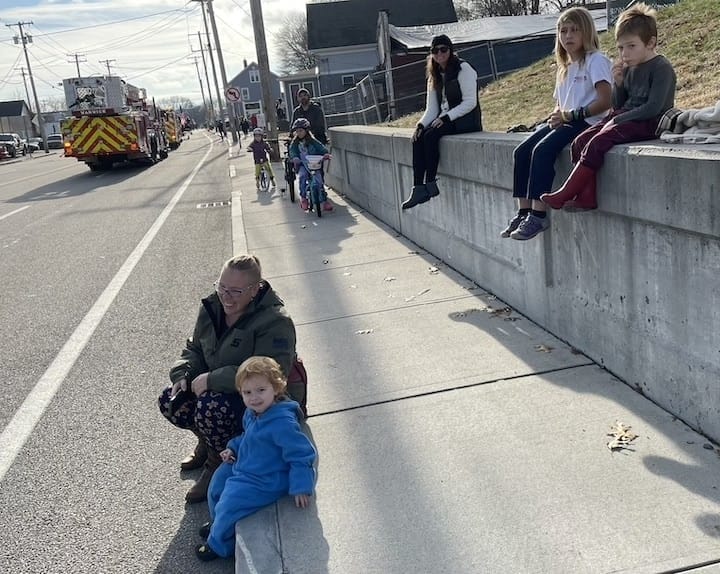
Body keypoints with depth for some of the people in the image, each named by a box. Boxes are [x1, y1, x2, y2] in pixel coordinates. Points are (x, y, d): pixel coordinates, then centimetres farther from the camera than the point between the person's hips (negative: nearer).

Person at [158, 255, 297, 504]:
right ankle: (207, 442, 19)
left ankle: (218, 464, -1)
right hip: (215, 388, 8)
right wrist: (183, 375, -10)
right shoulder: (213, 307, -2)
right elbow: (194, 349, 12)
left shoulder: (275, 321, -26)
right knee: (170, 400, -10)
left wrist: (211, 380, -32)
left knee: (210, 407, -33)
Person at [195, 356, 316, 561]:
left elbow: (302, 455, -27)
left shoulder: (283, 423, -33)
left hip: (264, 481, -9)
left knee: (229, 504, -10)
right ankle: (218, 523, 51)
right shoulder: (252, 413, -4)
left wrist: (301, 488, -27)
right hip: (241, 466, 9)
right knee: (217, 485, 21)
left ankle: (219, 545, 20)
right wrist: (233, 448, 2)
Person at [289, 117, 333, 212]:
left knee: (318, 178, -19)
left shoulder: (313, 141, 3)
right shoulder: (295, 143, 7)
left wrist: (325, 153, -33)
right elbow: (292, 151, -9)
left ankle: (324, 200, -11)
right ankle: (303, 197, -19)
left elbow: (321, 147, -11)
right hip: (301, 165, 1)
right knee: (303, 175, -30)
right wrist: (294, 158, -32)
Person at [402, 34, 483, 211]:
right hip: (444, 121, 7)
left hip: (466, 121, -7)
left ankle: (430, 184, -21)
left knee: (431, 135, -29)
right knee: (418, 138, -18)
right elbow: (431, 108, 10)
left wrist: (446, 118, -21)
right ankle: (418, 189, -24)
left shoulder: (463, 69, -6)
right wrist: (421, 125, -9)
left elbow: (470, 102, -15)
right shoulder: (434, 76, 15)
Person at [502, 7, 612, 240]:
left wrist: (571, 114, -16)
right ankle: (524, 212, -10)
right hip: (564, 122, 8)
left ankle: (539, 215, -27)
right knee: (521, 151, -11)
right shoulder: (564, 67, 21)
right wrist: (556, 116, -2)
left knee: (542, 150, -29)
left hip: (586, 122, -8)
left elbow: (606, 100, -15)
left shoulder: (596, 60, -5)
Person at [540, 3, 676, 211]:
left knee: (597, 143, -27)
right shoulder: (629, 69, 14)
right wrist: (618, 83, -1)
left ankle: (565, 195, -20)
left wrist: (618, 120, -17)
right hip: (623, 118, 9)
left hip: (648, 124, -9)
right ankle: (587, 197, -15)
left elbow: (653, 108, -19)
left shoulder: (661, 68, -10)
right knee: (579, 142, -10)